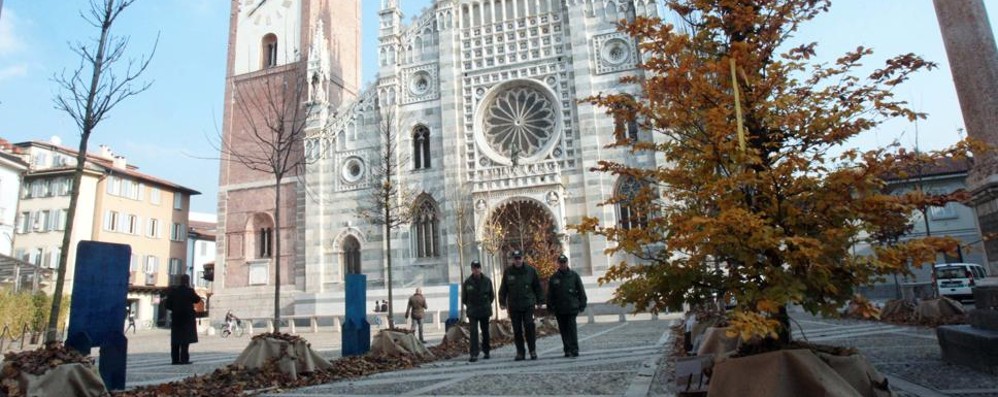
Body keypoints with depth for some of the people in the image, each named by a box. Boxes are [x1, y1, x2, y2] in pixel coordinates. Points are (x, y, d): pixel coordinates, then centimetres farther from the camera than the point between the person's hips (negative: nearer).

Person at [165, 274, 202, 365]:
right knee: (185, 338, -2)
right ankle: (184, 359, -6)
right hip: (187, 317, -4)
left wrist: (175, 309, 17)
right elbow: (197, 299, 2)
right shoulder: (189, 290, -10)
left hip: (175, 317, 5)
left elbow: (168, 305, 2)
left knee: (175, 339, 9)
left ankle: (175, 359, 11)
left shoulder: (173, 290, 2)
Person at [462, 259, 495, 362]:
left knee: (485, 332, 11)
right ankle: (474, 355, -13)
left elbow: (492, 295, 10)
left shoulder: (487, 281, -2)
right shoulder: (467, 282, -6)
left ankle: (486, 352, 25)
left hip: (485, 311, 2)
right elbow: (463, 298, 7)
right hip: (472, 312, -2)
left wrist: (487, 305, 11)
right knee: (474, 332, -11)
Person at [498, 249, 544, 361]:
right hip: (513, 306, 2)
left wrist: (540, 300, 5)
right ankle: (520, 352, 15)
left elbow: (537, 287, 7)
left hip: (528, 304, -1)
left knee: (529, 326, -9)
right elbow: (503, 289, 8)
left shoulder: (531, 270, 3)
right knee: (517, 330, 6)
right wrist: (502, 302, 4)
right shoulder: (508, 272, 4)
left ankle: (533, 350, 5)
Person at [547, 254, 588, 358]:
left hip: (572, 307, -2)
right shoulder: (553, 278, 7)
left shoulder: (574, 275, 5)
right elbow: (550, 294, 9)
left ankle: (574, 349, -6)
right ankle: (567, 350, 12)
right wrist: (550, 306, 3)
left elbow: (581, 291, 6)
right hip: (559, 309, 2)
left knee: (572, 328, -8)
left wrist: (582, 304, 1)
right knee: (563, 330, 5)